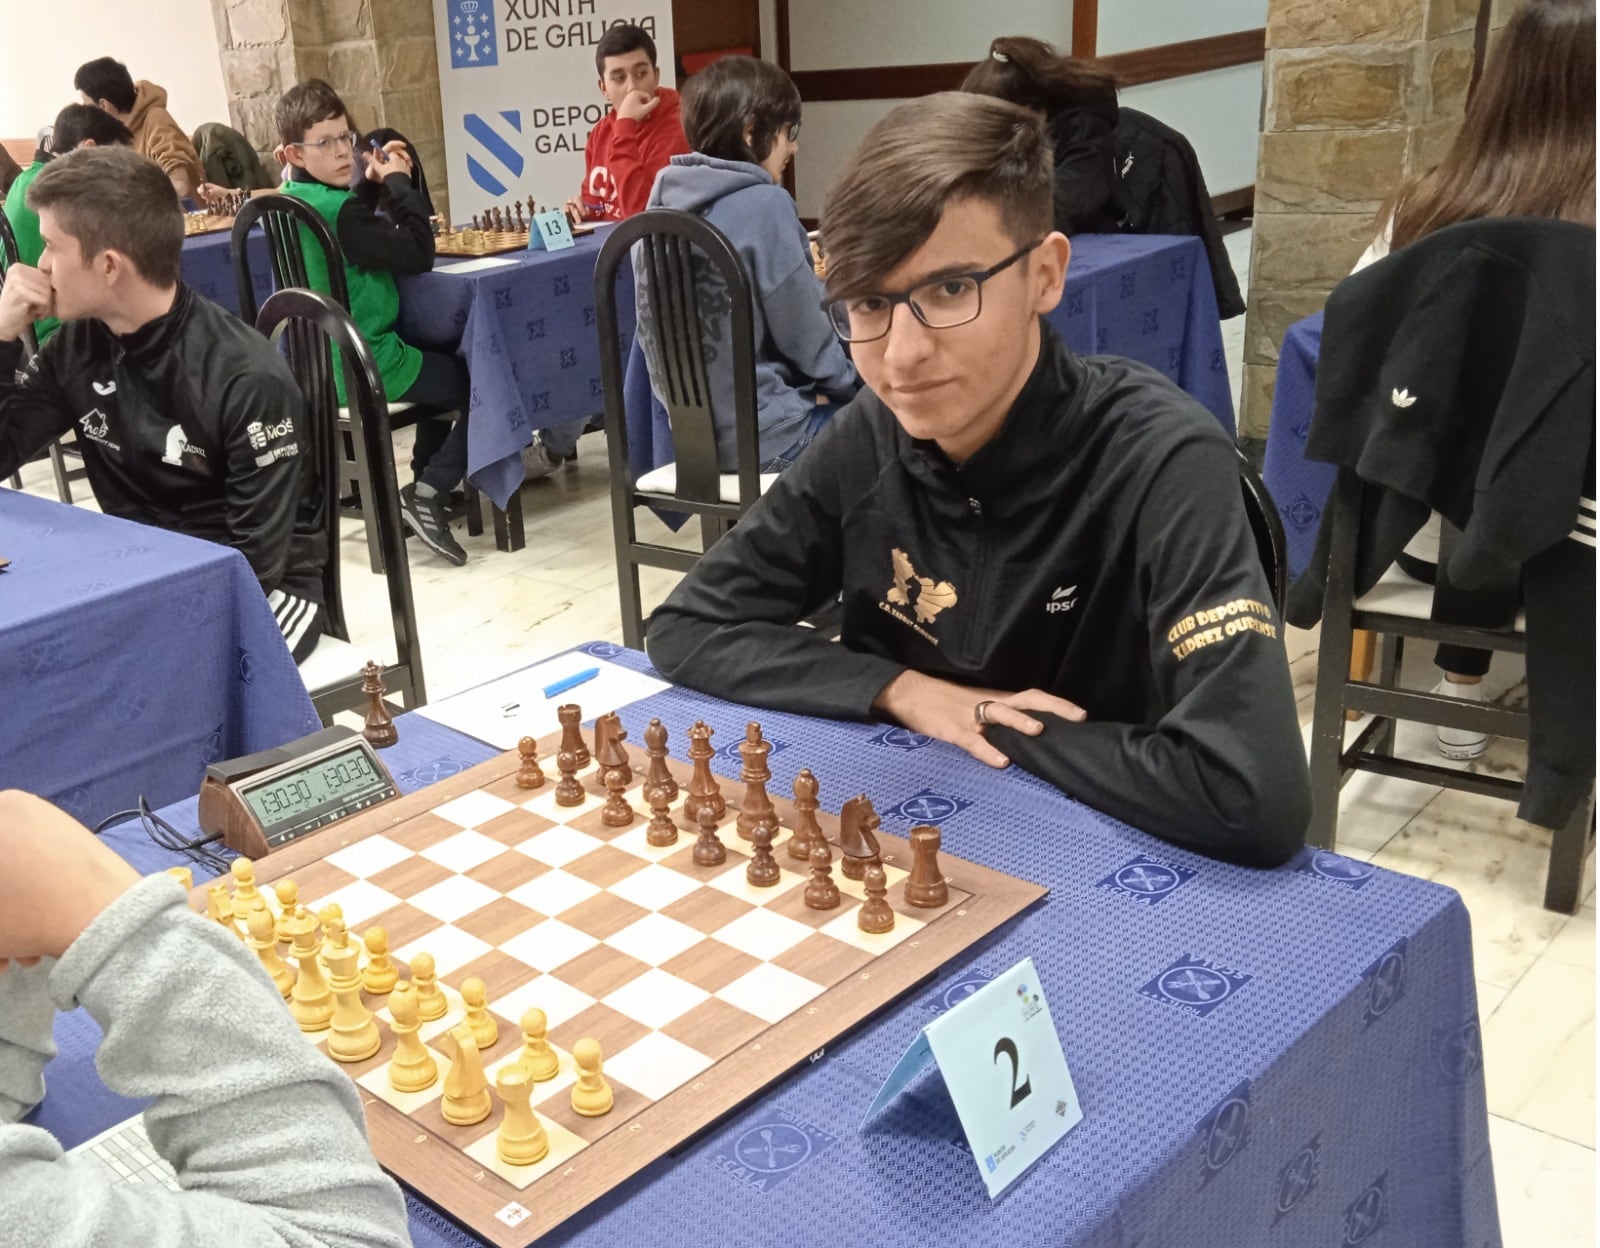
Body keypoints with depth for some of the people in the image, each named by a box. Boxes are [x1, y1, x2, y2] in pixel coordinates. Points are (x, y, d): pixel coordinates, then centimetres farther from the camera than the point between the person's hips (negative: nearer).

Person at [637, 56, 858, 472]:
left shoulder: (666, 200, 4)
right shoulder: (763, 204, -18)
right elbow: (808, 339, -13)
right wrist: (855, 384, 5)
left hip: (694, 429, 8)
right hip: (762, 439, -8)